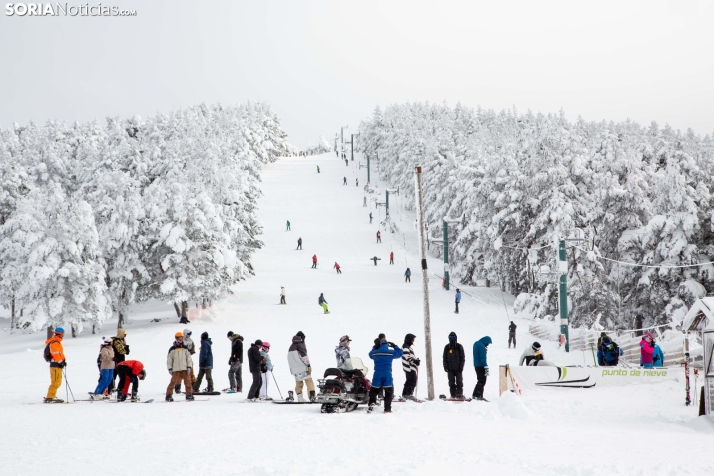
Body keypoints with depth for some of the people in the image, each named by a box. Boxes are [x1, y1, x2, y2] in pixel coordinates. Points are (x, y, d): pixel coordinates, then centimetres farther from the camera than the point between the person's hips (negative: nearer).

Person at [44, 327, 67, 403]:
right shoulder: (54, 343, -13)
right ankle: (49, 398, -15)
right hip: (56, 365, -11)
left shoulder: (57, 342, 21)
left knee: (58, 382, 16)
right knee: (55, 382, -13)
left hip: (58, 365, 11)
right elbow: (55, 354, -21)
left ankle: (51, 396, 22)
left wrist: (63, 360, 9)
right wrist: (61, 361, -20)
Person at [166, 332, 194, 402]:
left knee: (188, 381, -3)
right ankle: (169, 395, 1)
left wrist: (189, 367, 1)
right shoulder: (172, 349, 3)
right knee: (173, 382, -6)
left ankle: (189, 395, 7)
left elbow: (189, 358, 9)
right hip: (175, 369, -2)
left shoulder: (185, 348, 8)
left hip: (185, 368, 2)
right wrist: (170, 369, 0)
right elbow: (169, 359, 6)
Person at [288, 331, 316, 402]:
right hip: (302, 367, -7)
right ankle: (312, 396, -20)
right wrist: (308, 365, -13)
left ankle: (300, 398, 6)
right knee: (309, 381, -6)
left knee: (298, 383, 12)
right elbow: (304, 355, -14)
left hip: (294, 369, 7)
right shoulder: (300, 344, -5)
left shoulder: (291, 347, 18)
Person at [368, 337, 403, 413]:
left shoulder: (375, 352, 0)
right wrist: (395, 346, 23)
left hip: (377, 375, 1)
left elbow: (370, 354, 23)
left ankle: (371, 404, -4)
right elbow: (400, 353, 12)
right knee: (389, 391, 6)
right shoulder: (391, 352, -3)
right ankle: (387, 409, 3)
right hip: (387, 375, -1)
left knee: (374, 390, 13)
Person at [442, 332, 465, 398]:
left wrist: (461, 367, -7)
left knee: (459, 382, -3)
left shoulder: (459, 347, 1)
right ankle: (453, 395, 7)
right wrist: (445, 367, -1)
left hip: (458, 368, -2)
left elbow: (463, 357, 1)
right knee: (451, 382, 3)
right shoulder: (447, 347, 7)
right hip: (450, 368, 2)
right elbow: (445, 358, 9)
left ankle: (459, 394, -1)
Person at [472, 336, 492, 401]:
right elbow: (483, 358, -21)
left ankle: (475, 394, 18)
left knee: (480, 380, 17)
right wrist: (486, 367, -20)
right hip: (481, 366, -9)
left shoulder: (476, 343, 12)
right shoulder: (482, 346, -19)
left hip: (476, 365, 9)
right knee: (482, 381, -4)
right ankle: (479, 395, -5)